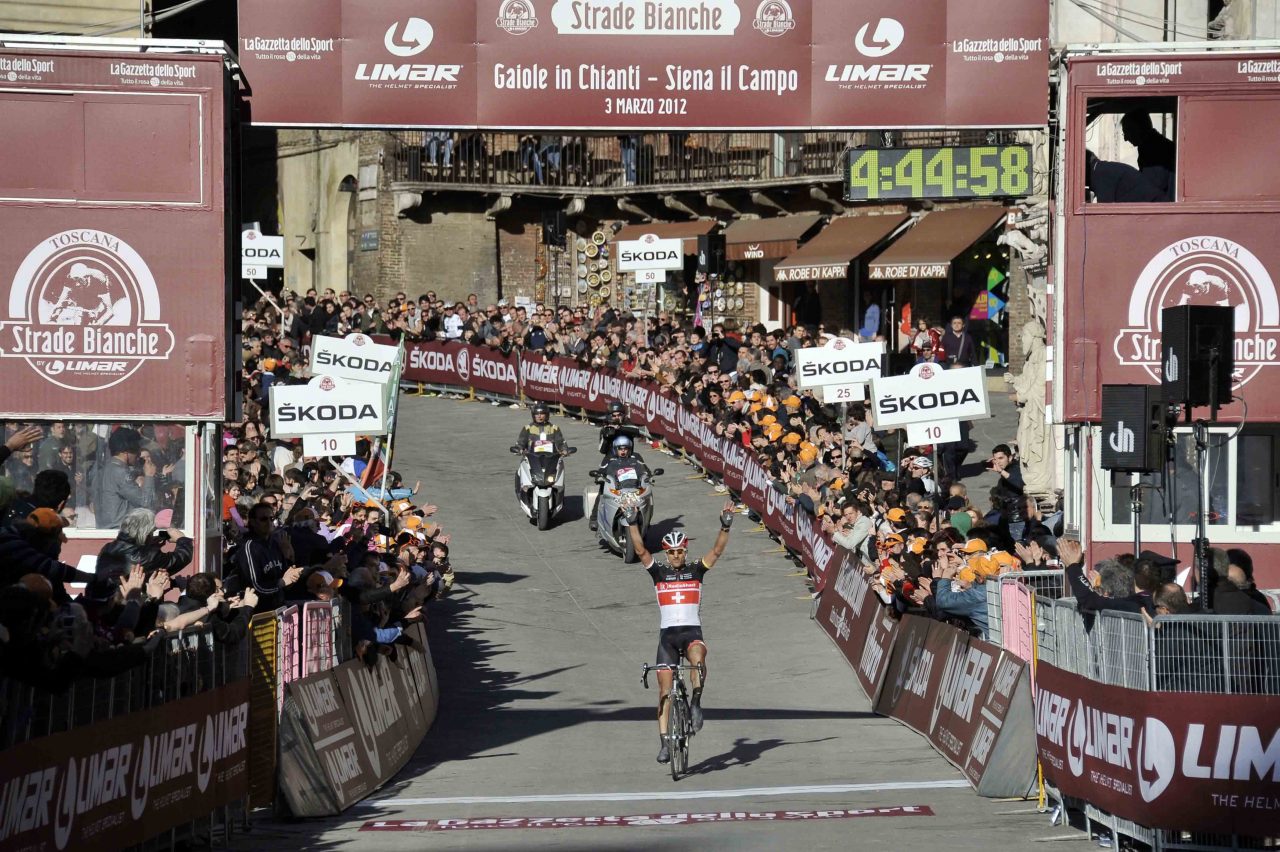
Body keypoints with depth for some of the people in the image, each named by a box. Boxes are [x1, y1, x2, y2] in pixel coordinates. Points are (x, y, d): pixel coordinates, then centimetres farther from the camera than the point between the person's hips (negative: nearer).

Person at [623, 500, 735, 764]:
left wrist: (725, 527, -19)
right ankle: (664, 742, 1)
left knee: (698, 658, -36)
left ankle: (696, 702, -16)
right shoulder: (659, 572, 6)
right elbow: (640, 550, -5)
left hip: (692, 632, -1)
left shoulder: (696, 570, 6)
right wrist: (631, 524, -17)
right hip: (667, 634, 1)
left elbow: (717, 551, -5)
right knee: (665, 689, -2)